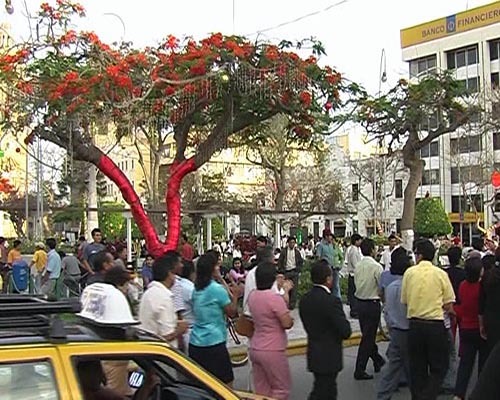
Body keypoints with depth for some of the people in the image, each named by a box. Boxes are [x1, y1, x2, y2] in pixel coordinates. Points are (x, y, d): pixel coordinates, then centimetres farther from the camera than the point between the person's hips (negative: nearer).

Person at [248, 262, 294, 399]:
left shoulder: (252, 295, 3)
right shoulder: (274, 298, -20)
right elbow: (287, 323, -21)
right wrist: (291, 319, 2)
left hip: (255, 349, 7)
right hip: (272, 351, -7)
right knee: (282, 388, 7)